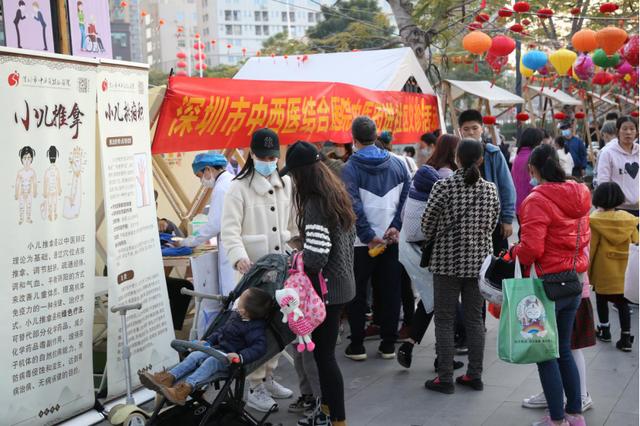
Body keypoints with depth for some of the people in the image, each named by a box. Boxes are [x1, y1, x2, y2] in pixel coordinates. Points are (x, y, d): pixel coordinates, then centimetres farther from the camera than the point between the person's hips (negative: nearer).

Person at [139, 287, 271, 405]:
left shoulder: (255, 328, -19)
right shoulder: (235, 315, 7)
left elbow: (259, 347, -29)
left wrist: (240, 356, -41)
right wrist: (208, 341, 14)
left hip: (231, 357, -8)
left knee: (211, 362, -33)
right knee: (195, 355, -13)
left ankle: (186, 388, -50)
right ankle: (169, 377, -29)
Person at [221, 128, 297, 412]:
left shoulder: (286, 184, 9)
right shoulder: (239, 187, -6)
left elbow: (294, 225, 14)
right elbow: (230, 231, -13)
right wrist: (239, 257, -29)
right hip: (253, 269, -5)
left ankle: (268, 378, 26)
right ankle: (255, 388, 5)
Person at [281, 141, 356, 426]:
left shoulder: (315, 204, -21)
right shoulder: (336, 194, 8)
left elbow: (315, 256, -25)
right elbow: (348, 238, 17)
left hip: (327, 288, -10)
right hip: (341, 282, 10)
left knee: (324, 354, -2)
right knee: (324, 350, 19)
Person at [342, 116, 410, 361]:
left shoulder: (350, 169, -10)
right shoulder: (396, 164, 3)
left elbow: (354, 207, -17)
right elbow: (406, 198, 0)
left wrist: (368, 236, -12)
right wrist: (396, 226, -2)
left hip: (362, 242, -3)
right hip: (393, 240, 3)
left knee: (357, 293, 8)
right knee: (391, 292, 11)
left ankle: (357, 345, 11)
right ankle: (388, 344, 16)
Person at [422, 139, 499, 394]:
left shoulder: (443, 186, -11)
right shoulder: (490, 189, 1)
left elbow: (428, 222, -5)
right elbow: (492, 225, 9)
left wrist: (432, 240, 15)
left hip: (447, 260, -4)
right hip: (478, 261, 4)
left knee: (445, 320, 3)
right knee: (474, 318, 11)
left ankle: (445, 378, 6)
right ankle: (475, 375, 16)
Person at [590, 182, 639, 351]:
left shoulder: (594, 220, -12)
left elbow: (590, 248, -10)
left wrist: (586, 270, 0)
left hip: (603, 270, -2)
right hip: (624, 271, 2)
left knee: (601, 299, 18)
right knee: (622, 302, 7)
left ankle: (604, 331, 29)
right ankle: (626, 338, 4)